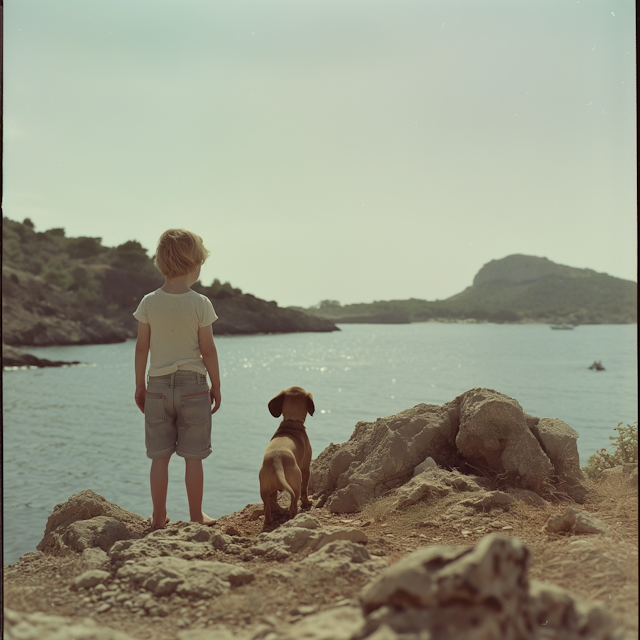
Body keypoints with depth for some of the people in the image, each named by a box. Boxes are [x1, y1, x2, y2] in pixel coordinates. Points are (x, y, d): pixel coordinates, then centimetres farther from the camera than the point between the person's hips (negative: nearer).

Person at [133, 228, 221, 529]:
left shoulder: (149, 302, -3)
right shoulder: (200, 304, -10)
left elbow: (142, 348, 2)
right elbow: (208, 350, -6)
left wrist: (140, 386, 11)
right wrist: (216, 386, 5)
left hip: (158, 386, 2)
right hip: (193, 386, -2)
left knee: (160, 457, 9)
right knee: (193, 457, 6)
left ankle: (159, 516, 17)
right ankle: (196, 516, 15)